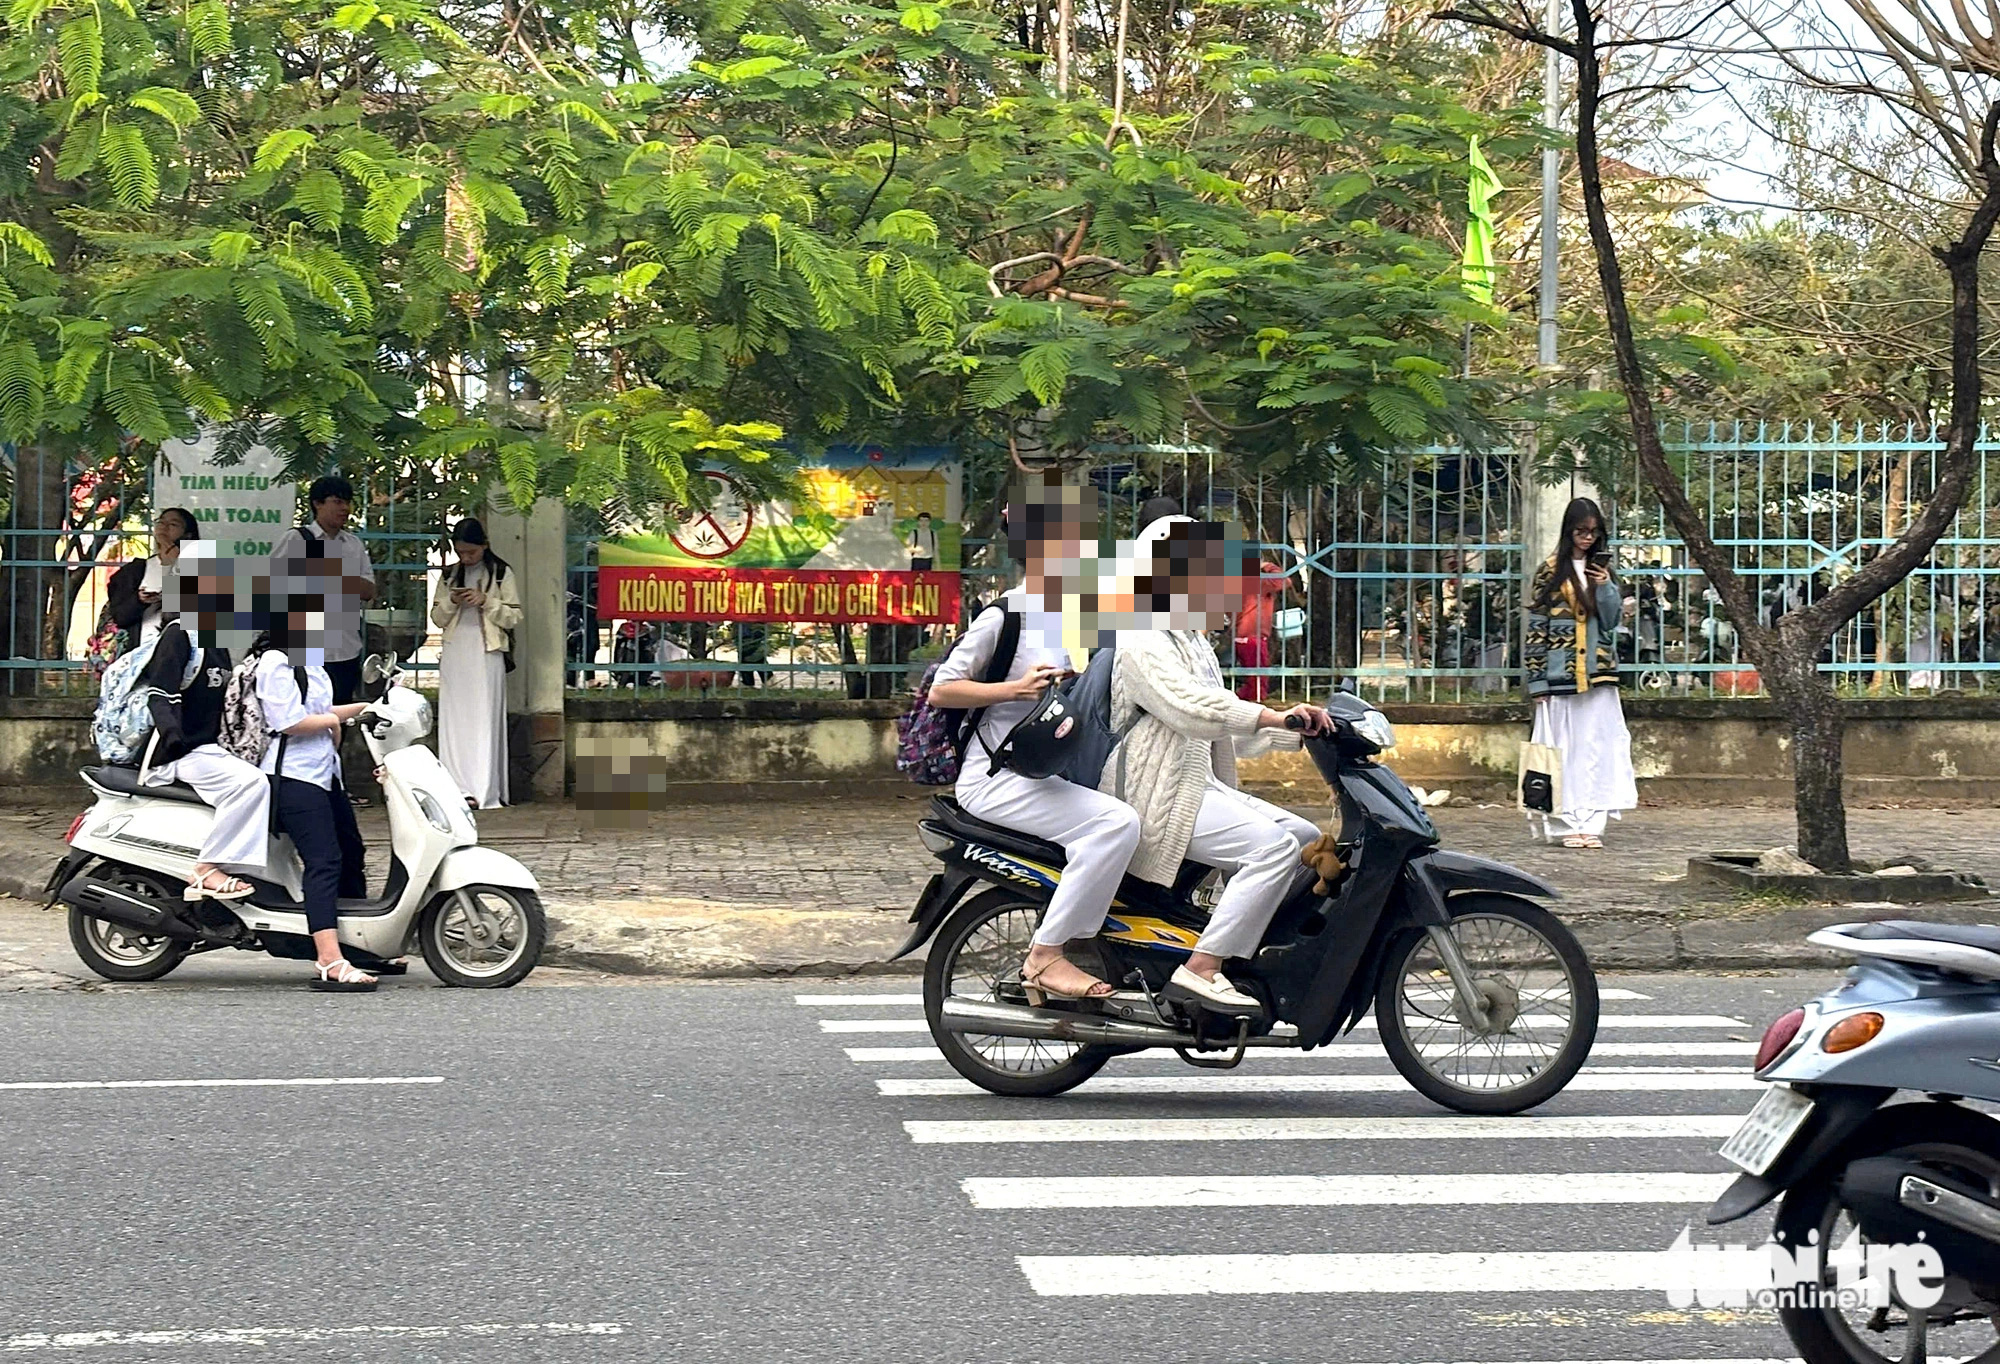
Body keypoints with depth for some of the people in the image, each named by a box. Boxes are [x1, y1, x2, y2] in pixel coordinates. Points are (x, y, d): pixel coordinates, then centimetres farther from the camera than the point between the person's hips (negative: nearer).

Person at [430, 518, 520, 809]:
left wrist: (485, 601, -14)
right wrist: (451, 602, -7)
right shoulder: (449, 575, 11)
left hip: (487, 655, -4)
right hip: (454, 656, 4)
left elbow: (514, 618, 0)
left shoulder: (501, 574, 1)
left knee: (484, 722, -6)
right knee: (454, 722, 0)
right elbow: (437, 618, 13)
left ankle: (483, 791, -7)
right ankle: (457, 788, 1)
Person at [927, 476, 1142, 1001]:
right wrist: (1015, 688, -22)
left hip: (1054, 772, 9)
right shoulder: (1007, 614, -10)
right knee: (1116, 823, -28)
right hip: (999, 776, -9)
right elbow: (941, 691, -11)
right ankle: (1045, 957, -23)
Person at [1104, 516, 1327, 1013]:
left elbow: (1229, 730, 24)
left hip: (1201, 784, 10)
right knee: (1274, 845, -25)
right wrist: (1274, 715, -32)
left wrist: (1294, 733, 11)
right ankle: (1200, 969, -27)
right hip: (1160, 796, -10)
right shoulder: (1144, 642, -11)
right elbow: (1190, 709, -27)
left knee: (1307, 838, 7)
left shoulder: (1195, 644, 22)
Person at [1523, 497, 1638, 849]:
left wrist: (1606, 587, -7)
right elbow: (1535, 627, -1)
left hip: (1598, 675, 3)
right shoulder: (1550, 572, 0)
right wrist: (1537, 680, -6)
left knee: (1597, 749, 1)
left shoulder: (1603, 570, 12)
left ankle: (1591, 823, 4)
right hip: (1560, 675, -3)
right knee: (1563, 749, 0)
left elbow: (1612, 621, 10)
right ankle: (1566, 823, 4)